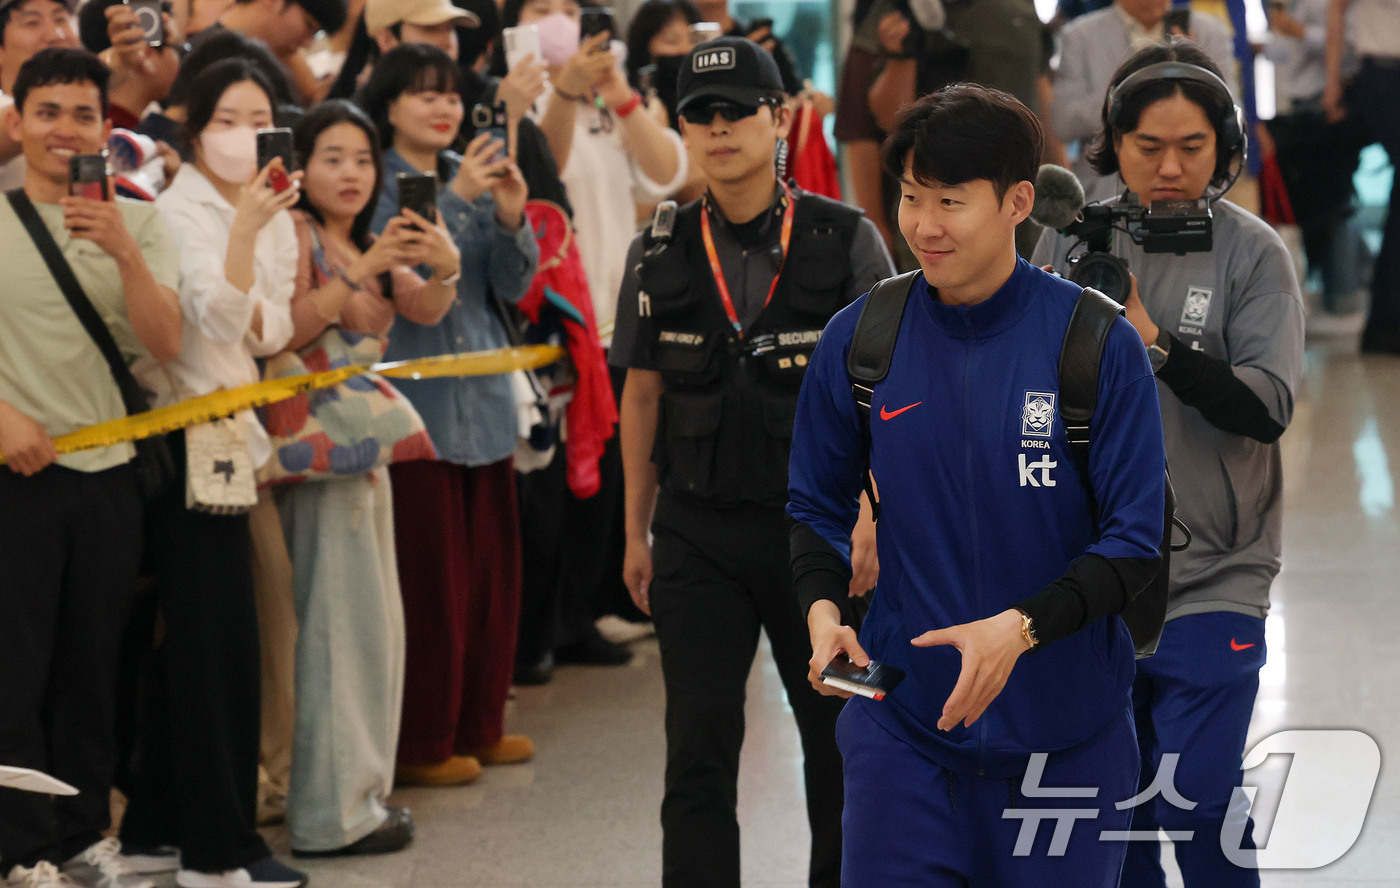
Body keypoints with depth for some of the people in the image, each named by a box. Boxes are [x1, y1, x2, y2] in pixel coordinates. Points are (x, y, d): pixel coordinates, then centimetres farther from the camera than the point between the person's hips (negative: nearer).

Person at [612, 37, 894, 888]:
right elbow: (642, 395, 9)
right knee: (701, 745, -2)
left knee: (837, 736, 11)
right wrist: (637, 532, 8)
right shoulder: (661, 255, 3)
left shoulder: (846, 241, -3)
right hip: (697, 530, 1)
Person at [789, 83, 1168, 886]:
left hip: (1065, 726, -1)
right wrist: (823, 608, -8)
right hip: (901, 714, 1)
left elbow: (1134, 545, -9)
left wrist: (1019, 627, -23)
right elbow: (819, 505, 11)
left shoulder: (1096, 344, -10)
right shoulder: (857, 340, -2)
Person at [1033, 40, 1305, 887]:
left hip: (1211, 585, -3)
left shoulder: (1253, 254, -6)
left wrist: (1152, 340, -24)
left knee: (1198, 803, -8)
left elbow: (1266, 407, -15)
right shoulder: (1071, 239, 1)